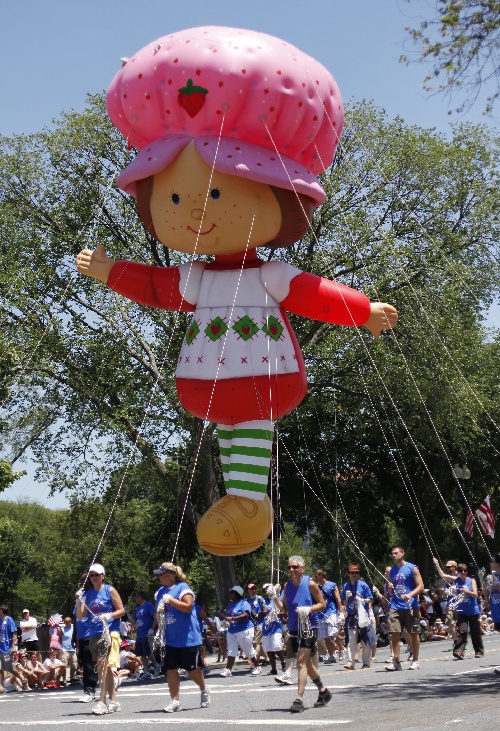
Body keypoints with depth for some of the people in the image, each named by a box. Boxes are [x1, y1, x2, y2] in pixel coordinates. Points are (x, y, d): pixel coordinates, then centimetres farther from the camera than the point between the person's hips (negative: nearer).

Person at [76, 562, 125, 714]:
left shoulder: (110, 590, -2)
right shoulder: (88, 594, 11)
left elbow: (121, 610, -2)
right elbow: (80, 616, 8)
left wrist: (109, 615, -19)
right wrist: (78, 601, -7)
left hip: (109, 632, -6)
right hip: (94, 635, 6)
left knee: (102, 665, -17)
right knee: (105, 668, 11)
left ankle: (102, 701, -18)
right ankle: (113, 701, 20)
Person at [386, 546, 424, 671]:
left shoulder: (412, 568, -2)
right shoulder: (392, 571, 14)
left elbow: (421, 586, -6)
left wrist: (410, 595, -21)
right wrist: (390, 589, -1)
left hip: (410, 606, -4)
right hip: (395, 606, 4)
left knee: (413, 633, 4)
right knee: (394, 633, -4)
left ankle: (415, 661, 13)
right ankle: (396, 661, -1)